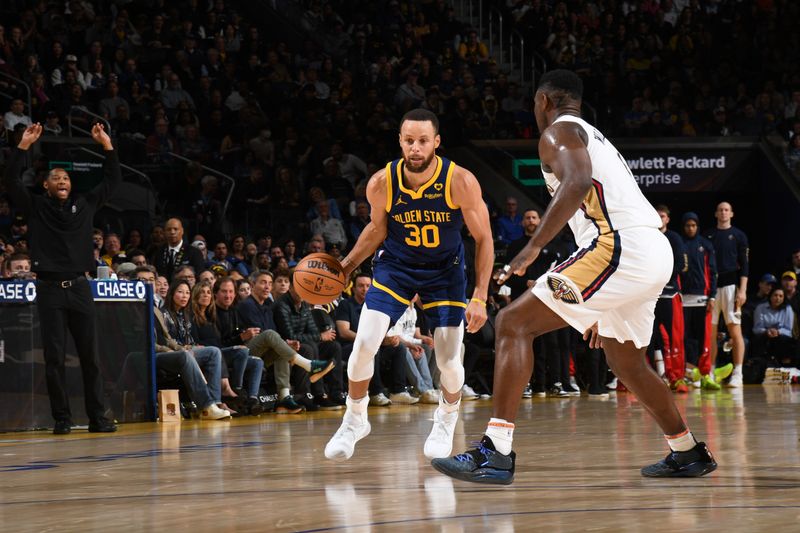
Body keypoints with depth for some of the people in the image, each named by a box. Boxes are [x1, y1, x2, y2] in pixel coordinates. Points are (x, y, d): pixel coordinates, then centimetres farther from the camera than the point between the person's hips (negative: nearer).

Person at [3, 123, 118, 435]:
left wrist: (107, 145, 6)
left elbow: (112, 181, 15)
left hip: (79, 288, 2)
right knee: (54, 358, -2)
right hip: (50, 290, -2)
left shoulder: (85, 205, 13)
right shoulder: (36, 207, 7)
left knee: (90, 356, 2)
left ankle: (97, 418, 5)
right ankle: (62, 418, 3)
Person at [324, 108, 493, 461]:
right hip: (395, 264, 1)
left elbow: (483, 239, -15)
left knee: (448, 359, -5)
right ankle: (354, 421, 10)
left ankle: (446, 422, 27)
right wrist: (346, 266, -8)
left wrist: (480, 298, -19)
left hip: (444, 269, -1)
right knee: (364, 344, -14)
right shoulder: (381, 184, -19)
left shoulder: (460, 182, -25)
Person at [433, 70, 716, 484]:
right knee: (626, 362, 30)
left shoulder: (559, 131, 3)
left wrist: (533, 247, -23)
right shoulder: (596, 139, 32)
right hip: (656, 254, 9)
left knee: (514, 323, -9)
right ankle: (688, 454, 40)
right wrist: (602, 312, 39)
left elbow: (578, 183, -19)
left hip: (619, 248, -9)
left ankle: (495, 452, -20)